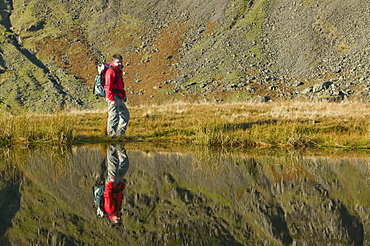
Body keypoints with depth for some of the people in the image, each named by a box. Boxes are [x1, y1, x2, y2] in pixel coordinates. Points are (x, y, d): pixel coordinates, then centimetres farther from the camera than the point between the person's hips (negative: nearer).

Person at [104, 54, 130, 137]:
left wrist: (124, 95, 18)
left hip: (119, 98, 11)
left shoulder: (118, 71, 20)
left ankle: (120, 132, 20)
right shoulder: (110, 71, -12)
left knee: (125, 114, 15)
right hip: (113, 97, -11)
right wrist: (111, 99, -24)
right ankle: (111, 133, -7)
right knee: (114, 115, -11)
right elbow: (108, 87, -18)